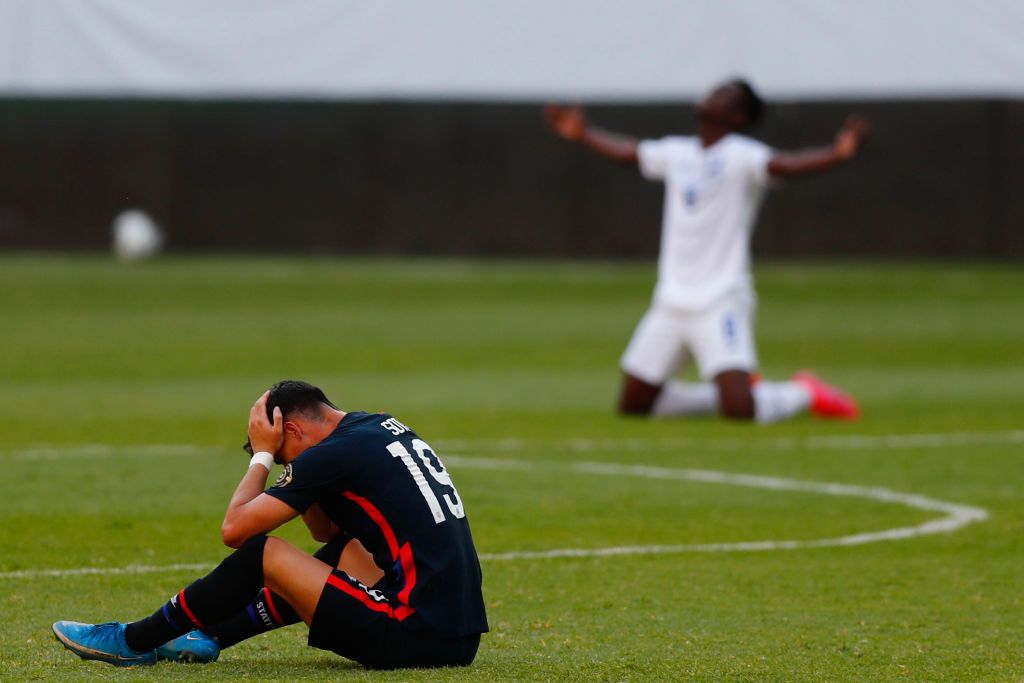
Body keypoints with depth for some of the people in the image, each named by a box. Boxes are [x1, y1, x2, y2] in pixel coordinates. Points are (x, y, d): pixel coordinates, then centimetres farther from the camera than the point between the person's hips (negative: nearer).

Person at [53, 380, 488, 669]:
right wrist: (300, 478, 15)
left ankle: (132, 642, 13)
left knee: (260, 554, -2)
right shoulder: (383, 427, 17)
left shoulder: (334, 454, -10)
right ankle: (209, 638, 34)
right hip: (461, 634, 9)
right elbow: (328, 531, 28)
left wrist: (263, 454, 6)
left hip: (414, 639, -9)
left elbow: (234, 528, -6)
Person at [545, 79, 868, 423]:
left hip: (720, 304, -7)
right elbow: (627, 152, 29)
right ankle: (735, 393, 24)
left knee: (740, 410, -21)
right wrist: (583, 134, 36)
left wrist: (837, 154, -44)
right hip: (670, 304, 7)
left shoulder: (740, 155, -9)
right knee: (632, 406, 9)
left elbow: (784, 164, -27)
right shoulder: (677, 152, 11)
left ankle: (805, 392, 12)